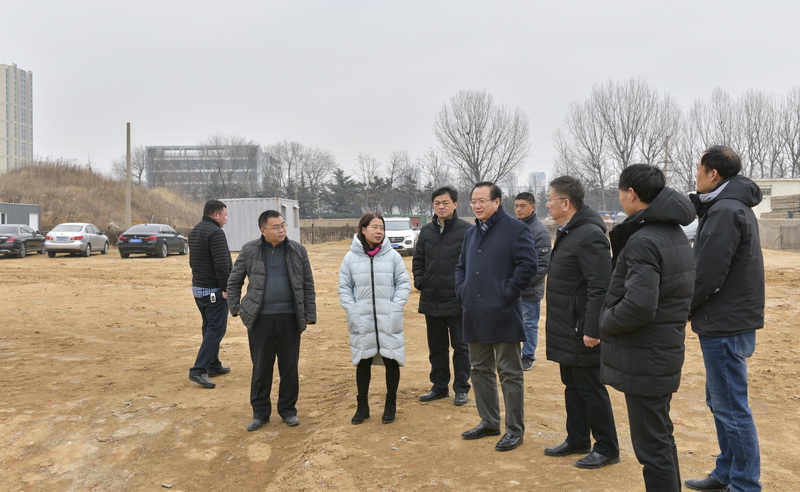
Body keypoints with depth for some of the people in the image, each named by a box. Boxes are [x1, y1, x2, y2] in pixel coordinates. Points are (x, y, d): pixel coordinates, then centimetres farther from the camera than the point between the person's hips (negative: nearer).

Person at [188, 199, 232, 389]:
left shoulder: (194, 231, 14)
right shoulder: (216, 232, -17)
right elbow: (222, 264, -23)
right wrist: (225, 288, -17)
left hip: (197, 287, 10)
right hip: (214, 290, -10)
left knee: (209, 327, 18)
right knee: (216, 329, -7)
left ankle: (213, 366, 26)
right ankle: (198, 370, -11)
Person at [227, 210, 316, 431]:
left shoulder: (297, 250, 1)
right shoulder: (249, 251, -1)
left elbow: (308, 285, 5)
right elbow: (234, 281, 10)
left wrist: (310, 314, 2)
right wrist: (235, 307, 4)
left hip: (289, 318, 1)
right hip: (260, 319, -1)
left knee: (290, 366, 9)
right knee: (261, 367, 8)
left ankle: (288, 409, 25)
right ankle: (260, 412, 23)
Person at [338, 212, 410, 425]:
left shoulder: (393, 256, -1)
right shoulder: (351, 258, 0)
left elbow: (403, 284, 1)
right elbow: (344, 288, 4)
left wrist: (394, 308, -9)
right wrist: (353, 310, -7)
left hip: (389, 322, 0)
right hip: (361, 322, 1)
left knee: (391, 361, 7)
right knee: (363, 363, 11)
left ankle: (390, 405, 24)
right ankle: (362, 406, 26)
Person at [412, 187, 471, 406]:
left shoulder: (466, 230, -9)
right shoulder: (426, 230, 7)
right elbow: (418, 259, 14)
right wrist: (419, 281, 1)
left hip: (457, 300, -5)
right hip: (431, 300, 5)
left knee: (460, 346, 7)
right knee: (436, 347, 16)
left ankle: (461, 389, 19)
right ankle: (439, 386, 29)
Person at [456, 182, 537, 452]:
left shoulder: (515, 229, -7)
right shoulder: (471, 233, 16)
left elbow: (528, 264, -15)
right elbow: (461, 266, 24)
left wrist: (507, 293, -15)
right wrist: (462, 291, 9)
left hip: (502, 315, -7)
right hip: (475, 315, 8)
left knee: (509, 373, 2)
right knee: (480, 369, 16)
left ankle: (515, 429, 13)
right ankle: (489, 422, 30)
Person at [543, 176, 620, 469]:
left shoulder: (589, 235, -20)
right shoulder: (567, 232, 12)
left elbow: (600, 287, -25)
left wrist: (592, 330, -25)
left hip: (582, 332, -10)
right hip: (566, 329, 10)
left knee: (591, 389, 2)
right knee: (572, 387, 19)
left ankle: (607, 449, 16)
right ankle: (577, 441, 32)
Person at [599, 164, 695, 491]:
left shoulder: (643, 240, -21)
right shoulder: (676, 234, 10)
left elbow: (638, 307, -29)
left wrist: (605, 322, -11)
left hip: (643, 360, -10)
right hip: (666, 353, 10)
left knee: (652, 448, 1)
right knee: (661, 438, 22)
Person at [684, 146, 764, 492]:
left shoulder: (725, 211, -18)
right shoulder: (734, 206, 14)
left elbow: (709, 274, -22)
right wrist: (691, 308, 8)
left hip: (724, 325, -10)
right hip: (729, 320, 10)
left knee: (731, 407, 0)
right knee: (720, 402, 18)